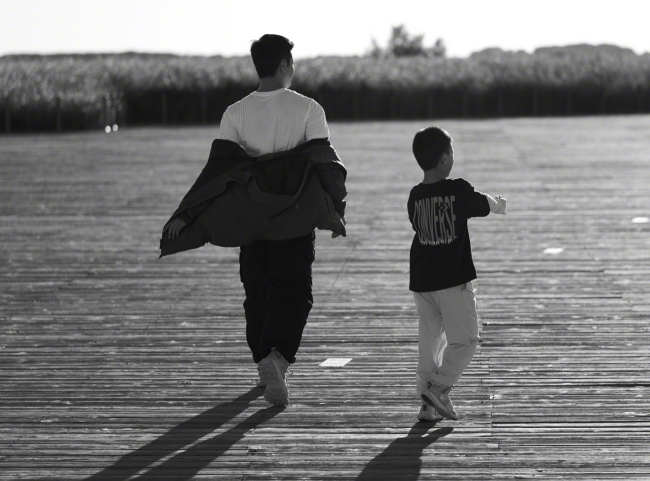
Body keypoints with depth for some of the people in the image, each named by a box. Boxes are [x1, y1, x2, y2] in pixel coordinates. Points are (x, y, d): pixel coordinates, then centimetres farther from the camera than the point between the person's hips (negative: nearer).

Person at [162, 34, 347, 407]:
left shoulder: (236, 113, 0)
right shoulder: (307, 109, -7)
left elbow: (217, 169, -6)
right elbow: (326, 164, -9)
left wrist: (186, 216, -5)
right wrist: (337, 211, 2)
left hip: (250, 220, 3)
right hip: (296, 222, -3)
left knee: (258, 295, 16)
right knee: (293, 294, 1)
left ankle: (265, 365, 24)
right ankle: (278, 355, -23)